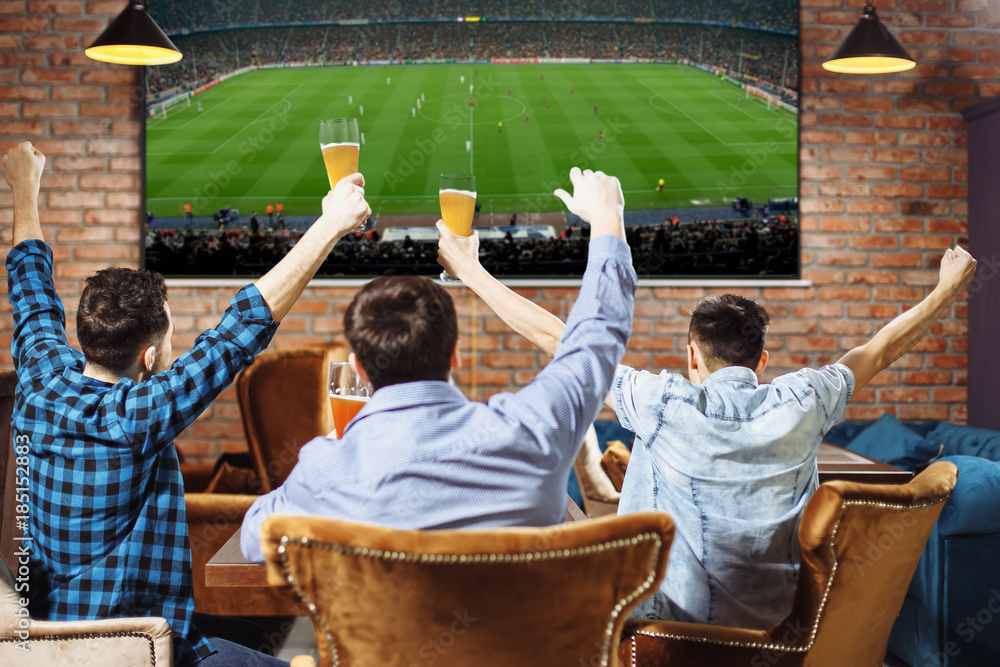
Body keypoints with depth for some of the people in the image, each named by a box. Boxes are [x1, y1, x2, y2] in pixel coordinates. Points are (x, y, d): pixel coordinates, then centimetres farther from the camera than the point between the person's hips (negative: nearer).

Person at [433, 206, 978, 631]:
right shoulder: (799, 404, -8)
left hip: (672, 625, -4)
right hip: (775, 627, 4)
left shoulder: (667, 405, -17)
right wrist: (947, 290, 27)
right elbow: (879, 351, 10)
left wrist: (475, 276, 0)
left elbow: (557, 340, -11)